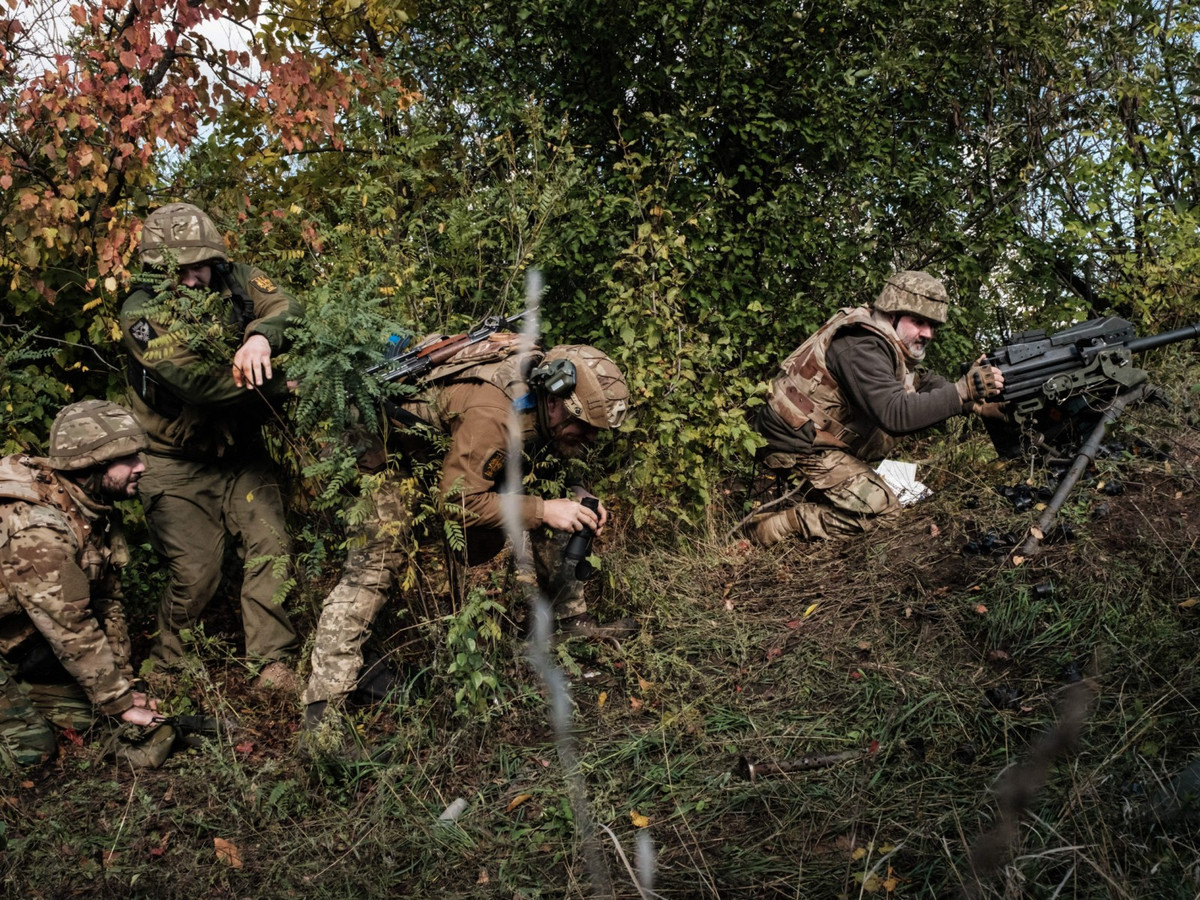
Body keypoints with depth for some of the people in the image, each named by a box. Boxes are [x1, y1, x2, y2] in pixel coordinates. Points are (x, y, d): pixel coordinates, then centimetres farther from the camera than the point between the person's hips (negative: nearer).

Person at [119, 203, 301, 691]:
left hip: (241, 451, 4)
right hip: (178, 463, -3)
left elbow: (285, 306, -21)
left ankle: (273, 664, 3)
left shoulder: (233, 281, -6)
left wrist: (260, 338, -43)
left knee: (270, 548, -6)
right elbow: (197, 383, -28)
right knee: (196, 573, -4)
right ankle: (166, 664, 21)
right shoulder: (142, 315, -19)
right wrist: (280, 384, -25)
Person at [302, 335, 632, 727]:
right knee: (370, 568, -22)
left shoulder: (547, 397, -13)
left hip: (468, 465, 9)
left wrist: (579, 499, -15)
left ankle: (572, 617, 12)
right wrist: (543, 510, -35)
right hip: (402, 457, -9)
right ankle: (324, 704, -21)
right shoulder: (491, 413, -39)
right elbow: (460, 500, -35)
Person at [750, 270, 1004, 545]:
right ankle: (779, 523, -5)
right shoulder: (861, 347, -26)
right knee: (881, 510, -8)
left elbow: (928, 384, 4)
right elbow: (896, 413, -36)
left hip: (818, 432, 10)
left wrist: (974, 394, -14)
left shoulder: (890, 342, 5)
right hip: (797, 447, -10)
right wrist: (963, 391, -38)